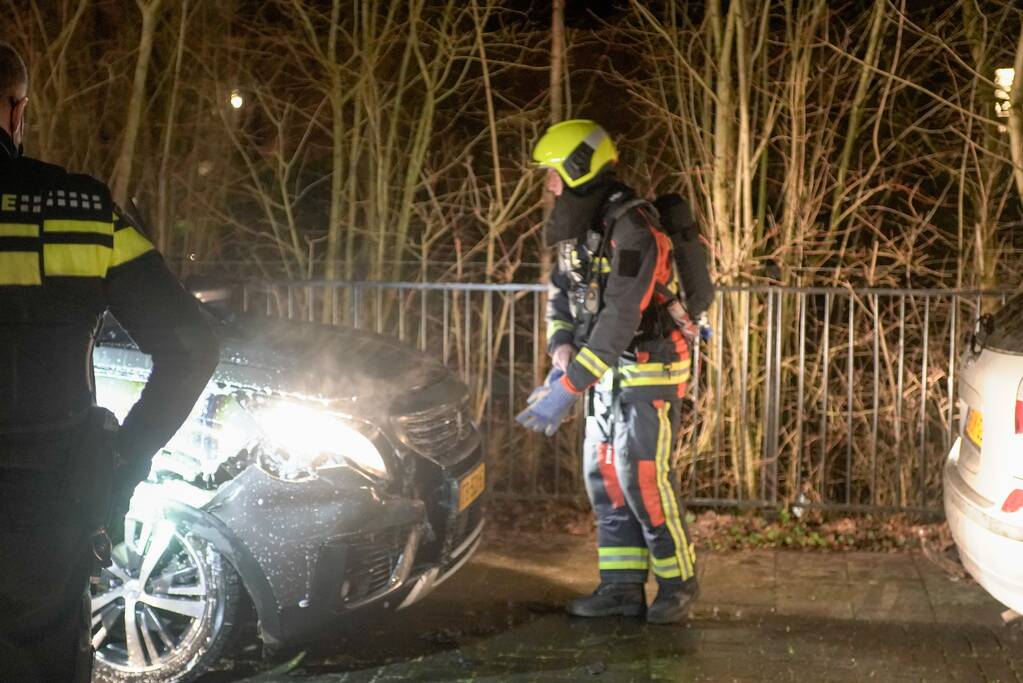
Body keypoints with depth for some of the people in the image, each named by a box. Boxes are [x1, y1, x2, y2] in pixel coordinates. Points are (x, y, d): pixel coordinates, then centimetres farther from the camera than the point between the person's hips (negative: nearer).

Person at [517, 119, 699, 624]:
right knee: (604, 479, 8)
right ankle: (622, 588, 14)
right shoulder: (580, 228, 6)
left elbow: (619, 321, -30)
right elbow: (560, 295, 13)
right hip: (609, 373, 9)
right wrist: (562, 348, -8)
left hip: (649, 371, -9)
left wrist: (568, 389, -31)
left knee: (643, 480, -9)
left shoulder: (631, 230, -24)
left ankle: (677, 585, 5)